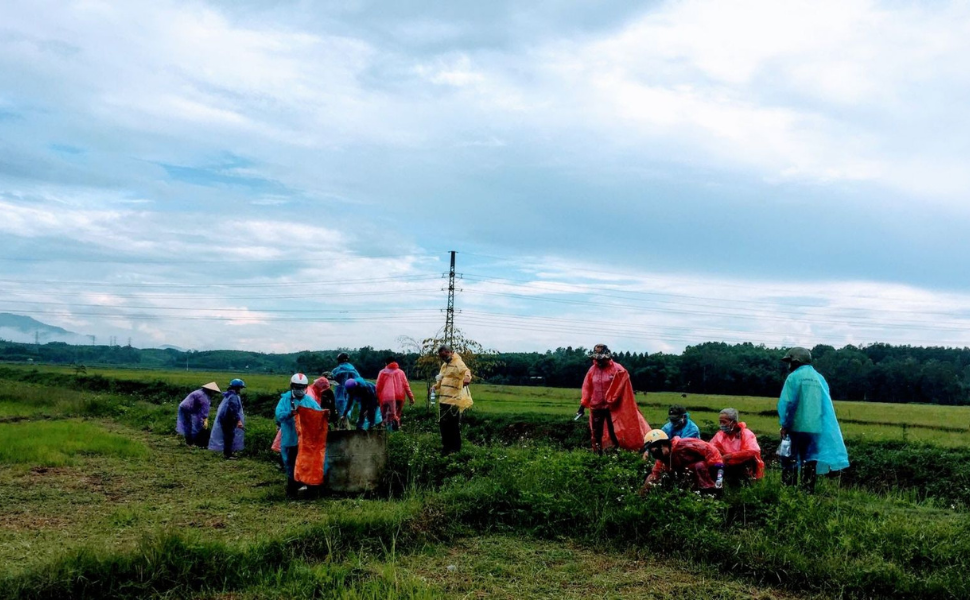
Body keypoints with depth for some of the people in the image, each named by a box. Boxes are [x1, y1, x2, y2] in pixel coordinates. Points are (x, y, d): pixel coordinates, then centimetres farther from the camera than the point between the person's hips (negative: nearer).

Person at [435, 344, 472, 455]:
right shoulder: (444, 365, 19)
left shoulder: (458, 363, -12)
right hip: (443, 400, 9)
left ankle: (455, 449, 6)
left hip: (453, 401, -9)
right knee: (443, 425, 16)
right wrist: (436, 387, 16)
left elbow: (465, 371, -33)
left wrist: (467, 378, -55)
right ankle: (446, 447, 29)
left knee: (454, 426, -3)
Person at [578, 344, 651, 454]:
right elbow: (587, 388, 2)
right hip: (596, 406, 4)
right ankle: (597, 455, 16)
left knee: (614, 432, 5)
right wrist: (583, 405, -2)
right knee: (596, 433, 8)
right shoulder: (593, 369, 1)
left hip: (612, 407, -3)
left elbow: (620, 388, -9)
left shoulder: (617, 369, -10)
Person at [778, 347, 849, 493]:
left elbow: (786, 403, -12)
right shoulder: (820, 378, 9)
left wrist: (784, 425, -6)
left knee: (789, 460, 4)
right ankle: (808, 491, 11)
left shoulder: (794, 377, -6)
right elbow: (827, 405, 10)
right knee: (810, 462, 10)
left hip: (796, 426, -4)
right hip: (815, 428, 4)